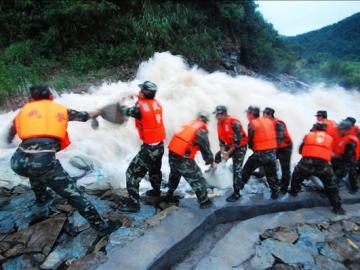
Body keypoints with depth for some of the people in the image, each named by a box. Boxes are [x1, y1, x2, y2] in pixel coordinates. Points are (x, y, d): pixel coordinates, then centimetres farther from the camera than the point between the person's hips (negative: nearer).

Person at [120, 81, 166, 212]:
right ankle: (156, 190, 51)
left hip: (149, 148, -8)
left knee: (132, 173, 3)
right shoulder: (157, 104, -1)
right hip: (160, 145, 8)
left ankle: (133, 203, 5)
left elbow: (127, 111, 0)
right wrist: (140, 100, 16)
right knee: (155, 169, 30)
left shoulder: (140, 108, -20)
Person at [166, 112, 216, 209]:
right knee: (197, 179, 6)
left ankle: (170, 193, 51)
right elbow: (205, 148, -1)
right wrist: (211, 162, 15)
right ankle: (204, 202, 16)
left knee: (175, 173, 32)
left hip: (172, 152, 8)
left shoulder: (189, 124, 16)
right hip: (183, 158, -7)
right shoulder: (201, 130, -5)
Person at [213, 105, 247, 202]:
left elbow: (237, 141, -25)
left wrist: (228, 153, -21)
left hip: (240, 146, -8)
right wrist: (222, 152, -10)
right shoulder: (219, 124, -1)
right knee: (217, 157, 5)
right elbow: (221, 140, 3)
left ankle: (236, 193, 1)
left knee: (236, 170, -10)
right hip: (229, 146, 8)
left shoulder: (234, 123, -26)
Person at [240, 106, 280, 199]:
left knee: (247, 170, 13)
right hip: (273, 152, 5)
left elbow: (250, 141, -5)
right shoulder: (269, 121, 8)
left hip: (260, 153, -5)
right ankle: (275, 192, 24)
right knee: (272, 174, 18)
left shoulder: (252, 124, -9)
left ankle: (239, 186, 21)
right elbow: (274, 136, 11)